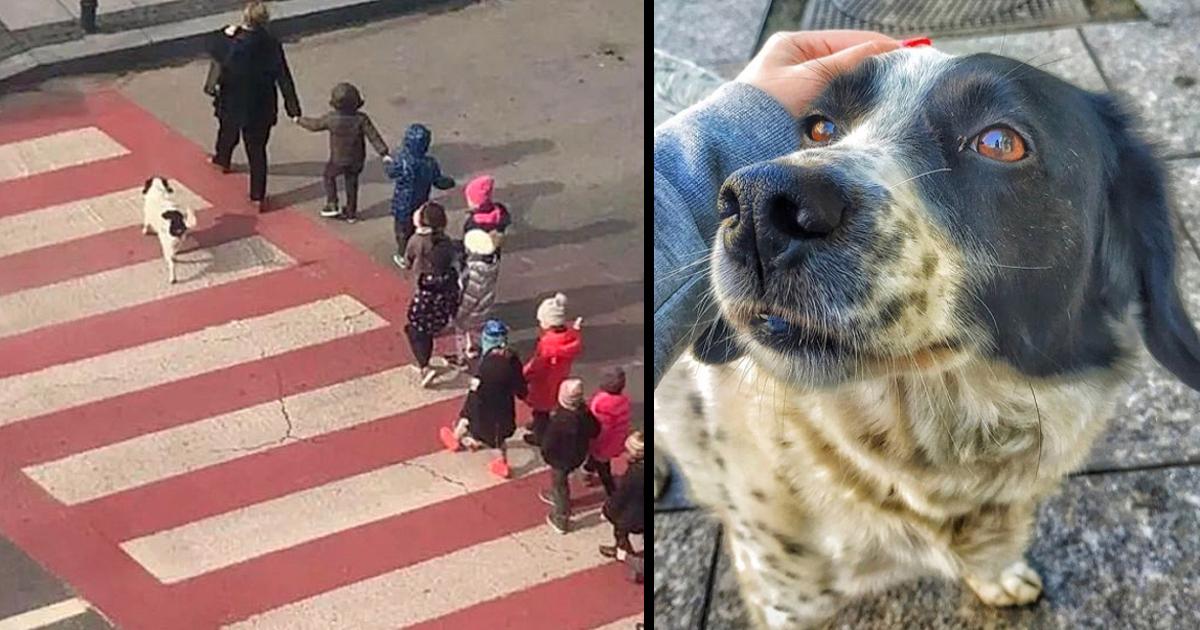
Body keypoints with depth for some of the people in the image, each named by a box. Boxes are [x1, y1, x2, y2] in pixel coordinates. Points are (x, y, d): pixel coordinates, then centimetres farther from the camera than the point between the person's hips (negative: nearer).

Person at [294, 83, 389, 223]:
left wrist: (299, 120, 16)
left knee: (329, 176, 26)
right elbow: (374, 136, -18)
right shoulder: (361, 119, -19)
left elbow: (315, 125, -3)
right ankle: (351, 213, 29)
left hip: (338, 159, -2)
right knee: (351, 183, 19)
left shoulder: (331, 119, -20)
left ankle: (332, 206, 20)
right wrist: (384, 153, -13)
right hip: (356, 159, 2)